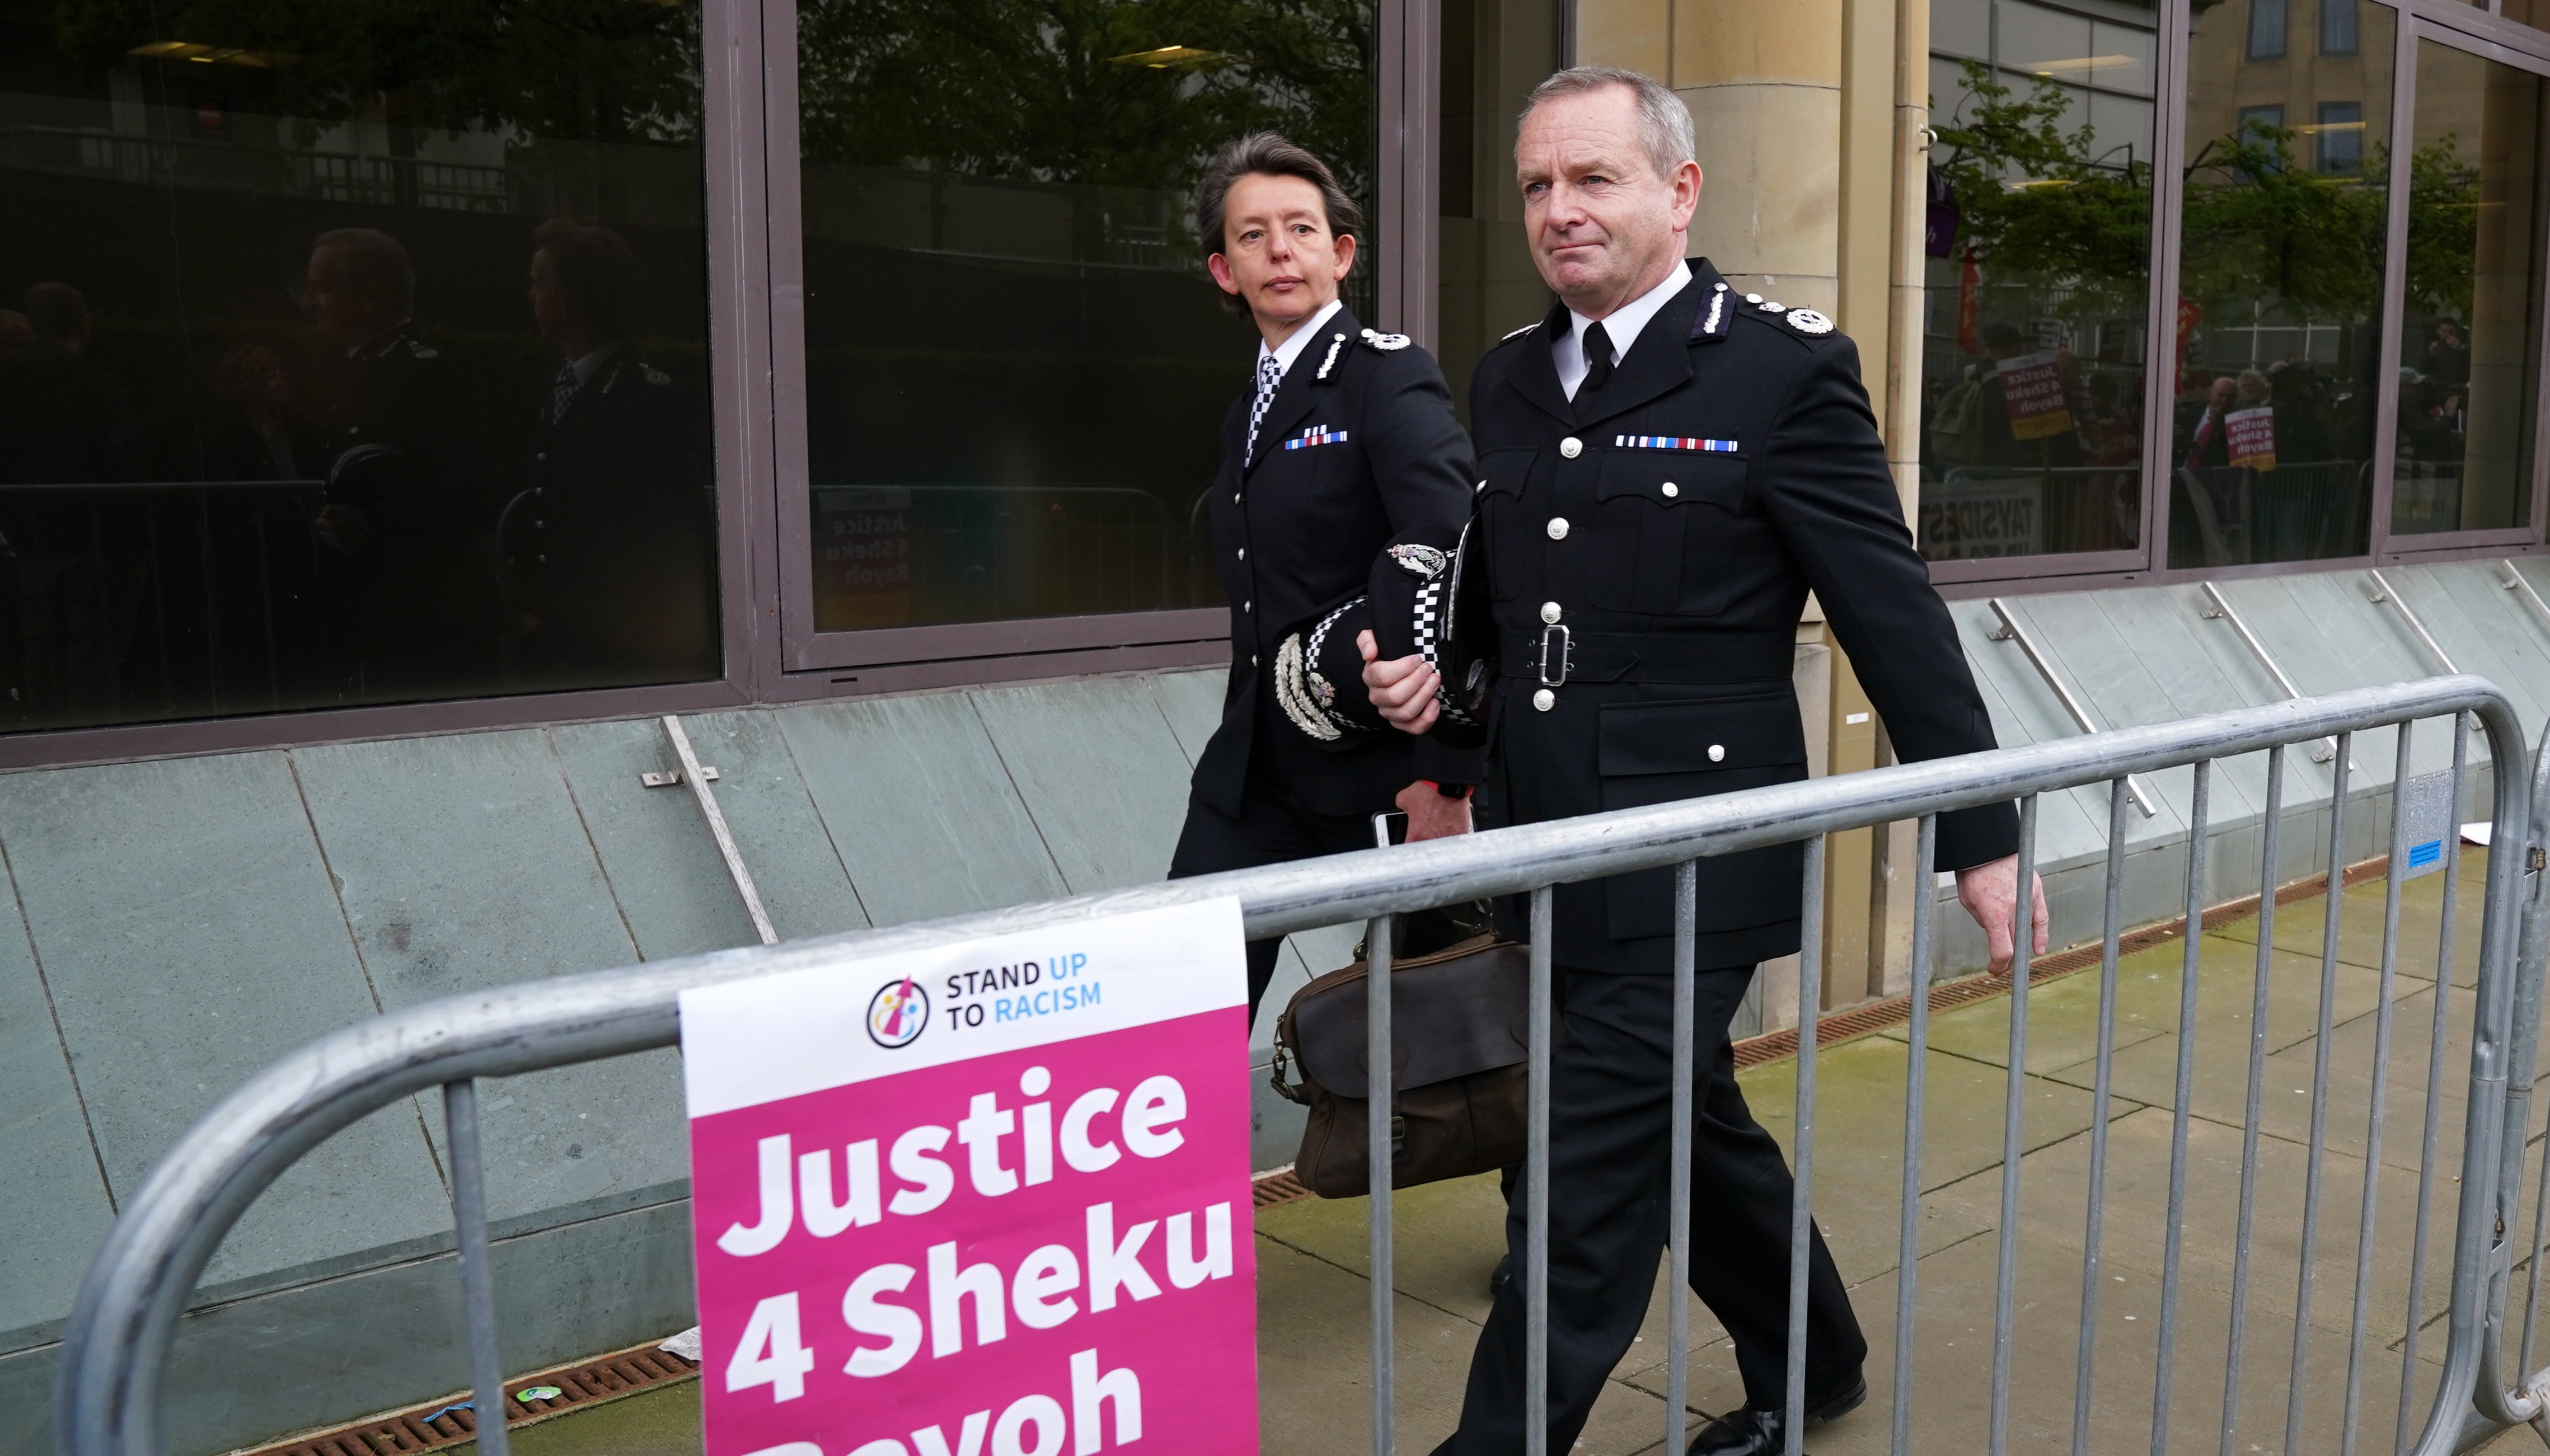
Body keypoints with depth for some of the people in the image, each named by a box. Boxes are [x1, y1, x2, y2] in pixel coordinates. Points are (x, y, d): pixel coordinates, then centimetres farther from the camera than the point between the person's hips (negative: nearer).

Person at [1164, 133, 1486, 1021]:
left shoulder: (1387, 373, -9)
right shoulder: (1247, 410, 15)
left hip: (1378, 762, -6)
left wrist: (1445, 772, -25)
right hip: (1255, 771, 7)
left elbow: (1454, 560, -21)